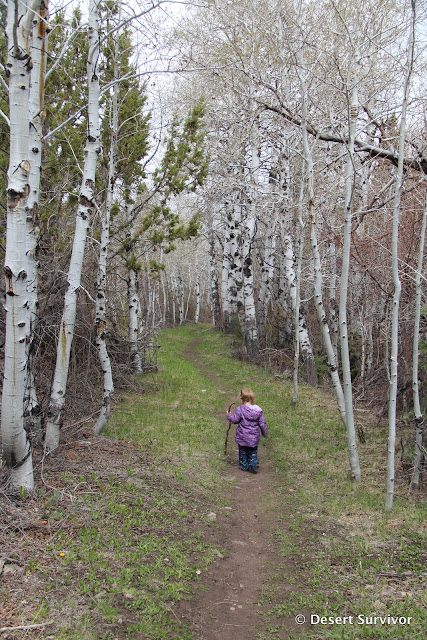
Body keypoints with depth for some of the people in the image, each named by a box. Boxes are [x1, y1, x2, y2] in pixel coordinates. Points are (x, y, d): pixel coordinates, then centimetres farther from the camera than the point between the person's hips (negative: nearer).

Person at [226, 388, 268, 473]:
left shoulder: (240, 409, -18)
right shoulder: (258, 410, -5)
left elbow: (235, 420, -10)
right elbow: (262, 423, 1)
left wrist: (229, 415, 9)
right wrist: (265, 433, 15)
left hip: (243, 436, -3)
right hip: (254, 437, 3)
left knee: (243, 451, 16)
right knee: (253, 452, 19)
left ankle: (244, 466, 23)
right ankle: (253, 465, 6)